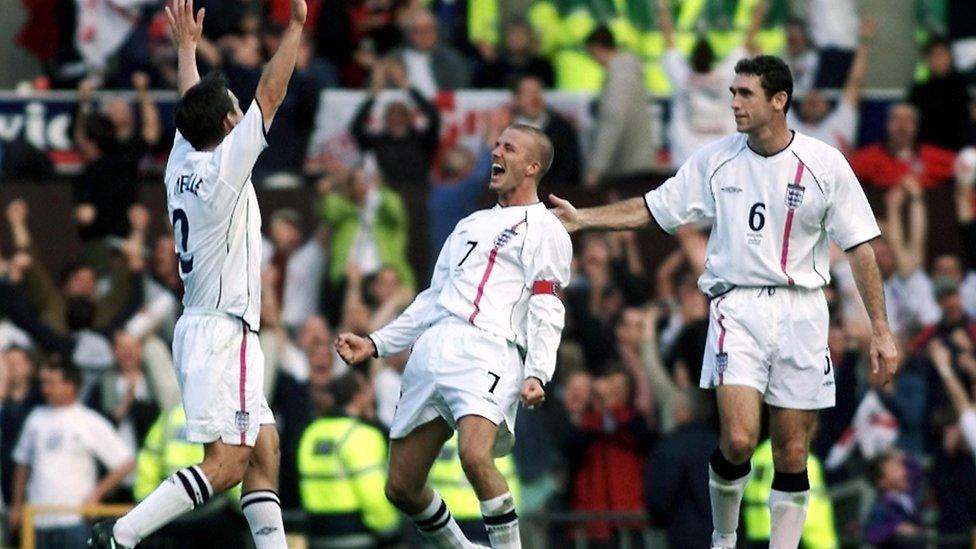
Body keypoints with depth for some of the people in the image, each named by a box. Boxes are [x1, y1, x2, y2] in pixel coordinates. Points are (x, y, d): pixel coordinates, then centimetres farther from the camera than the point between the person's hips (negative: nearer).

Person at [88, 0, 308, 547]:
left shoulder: (182, 165, 7)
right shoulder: (223, 168, -13)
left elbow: (194, 110, 27)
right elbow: (270, 96, -14)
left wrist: (187, 46, 39)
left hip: (201, 327, 10)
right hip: (223, 332, -10)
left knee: (264, 451, 8)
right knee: (226, 463, -13)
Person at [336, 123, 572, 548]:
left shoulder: (543, 229, 7)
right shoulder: (470, 225, 30)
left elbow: (547, 313, -4)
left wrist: (537, 374, -20)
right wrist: (375, 344, 24)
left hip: (486, 351, -8)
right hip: (432, 350, 8)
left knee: (475, 457, -32)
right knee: (401, 487, 4)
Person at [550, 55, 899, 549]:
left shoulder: (825, 164, -2)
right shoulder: (715, 160, 3)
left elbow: (860, 249, 0)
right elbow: (650, 209, 12)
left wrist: (881, 332, -3)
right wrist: (581, 218, 1)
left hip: (800, 313, 0)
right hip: (737, 307, 0)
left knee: (792, 454, 0)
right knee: (738, 439, -16)